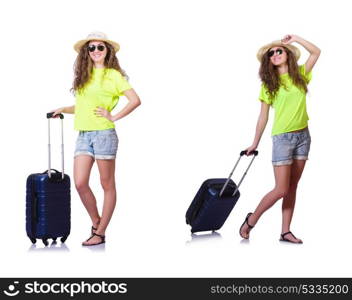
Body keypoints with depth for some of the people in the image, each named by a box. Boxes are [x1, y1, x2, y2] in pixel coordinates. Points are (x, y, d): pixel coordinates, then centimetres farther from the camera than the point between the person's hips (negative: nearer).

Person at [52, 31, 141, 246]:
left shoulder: (113, 75, -2)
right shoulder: (84, 75, 16)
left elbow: (135, 100, -10)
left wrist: (114, 117, -10)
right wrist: (63, 110, 14)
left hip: (104, 134, -5)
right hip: (83, 134, 6)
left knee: (107, 185, 2)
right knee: (80, 183, -3)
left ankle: (100, 233, 10)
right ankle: (96, 222, 18)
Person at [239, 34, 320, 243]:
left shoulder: (300, 74, 8)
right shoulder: (269, 84, 0)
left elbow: (316, 52, 3)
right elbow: (263, 117, 2)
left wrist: (294, 38, 2)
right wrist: (255, 143, 2)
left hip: (303, 135, 4)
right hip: (282, 137, -3)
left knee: (292, 187, 5)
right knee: (281, 189, -7)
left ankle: (286, 231, 11)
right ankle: (251, 220, 11)